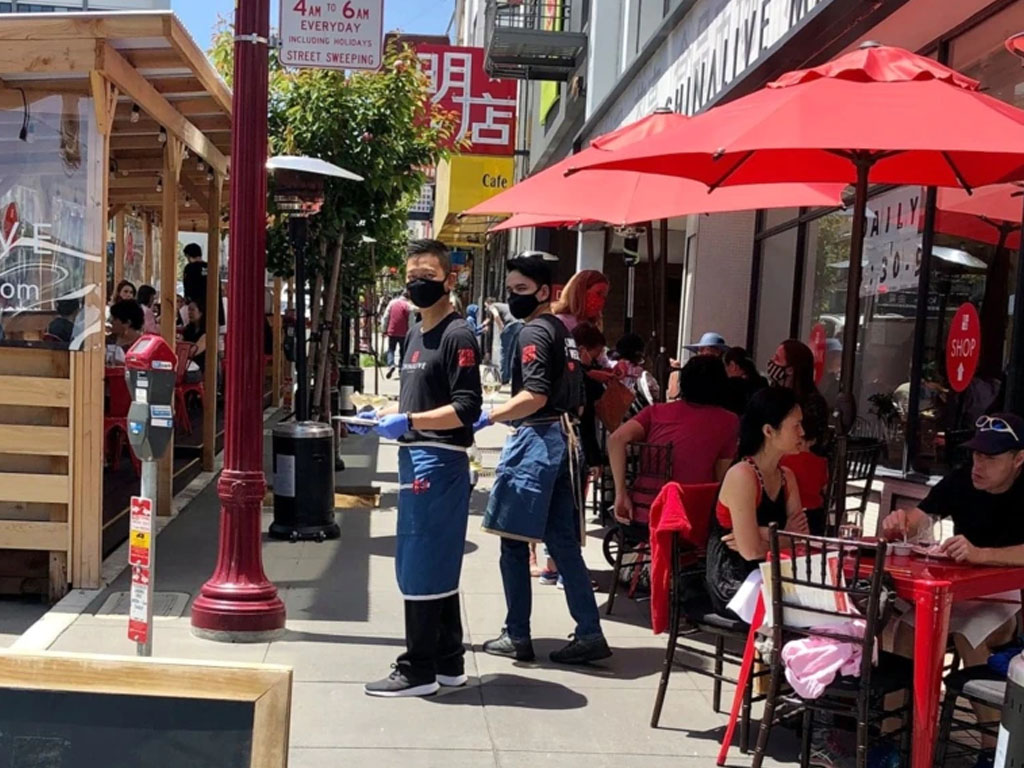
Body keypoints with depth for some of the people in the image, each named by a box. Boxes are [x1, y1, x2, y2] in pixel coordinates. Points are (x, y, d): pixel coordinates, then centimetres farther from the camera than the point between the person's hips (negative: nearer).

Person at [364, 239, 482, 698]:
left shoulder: (457, 336, -10)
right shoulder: (415, 335, 16)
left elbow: (466, 408, -17)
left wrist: (408, 421, -23)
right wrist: (382, 415, 10)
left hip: (438, 462, -10)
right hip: (414, 459, 10)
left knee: (423, 569, -4)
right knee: (437, 568, 15)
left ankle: (418, 671, 6)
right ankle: (448, 663, 25)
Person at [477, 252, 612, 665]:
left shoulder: (534, 332, -10)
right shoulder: (561, 331, 18)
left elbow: (535, 396, -22)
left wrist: (487, 418, -22)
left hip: (536, 440, -9)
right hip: (562, 438, 9)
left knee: (514, 540, 0)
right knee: (562, 542, 9)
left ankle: (517, 636, 6)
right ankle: (589, 633, 9)